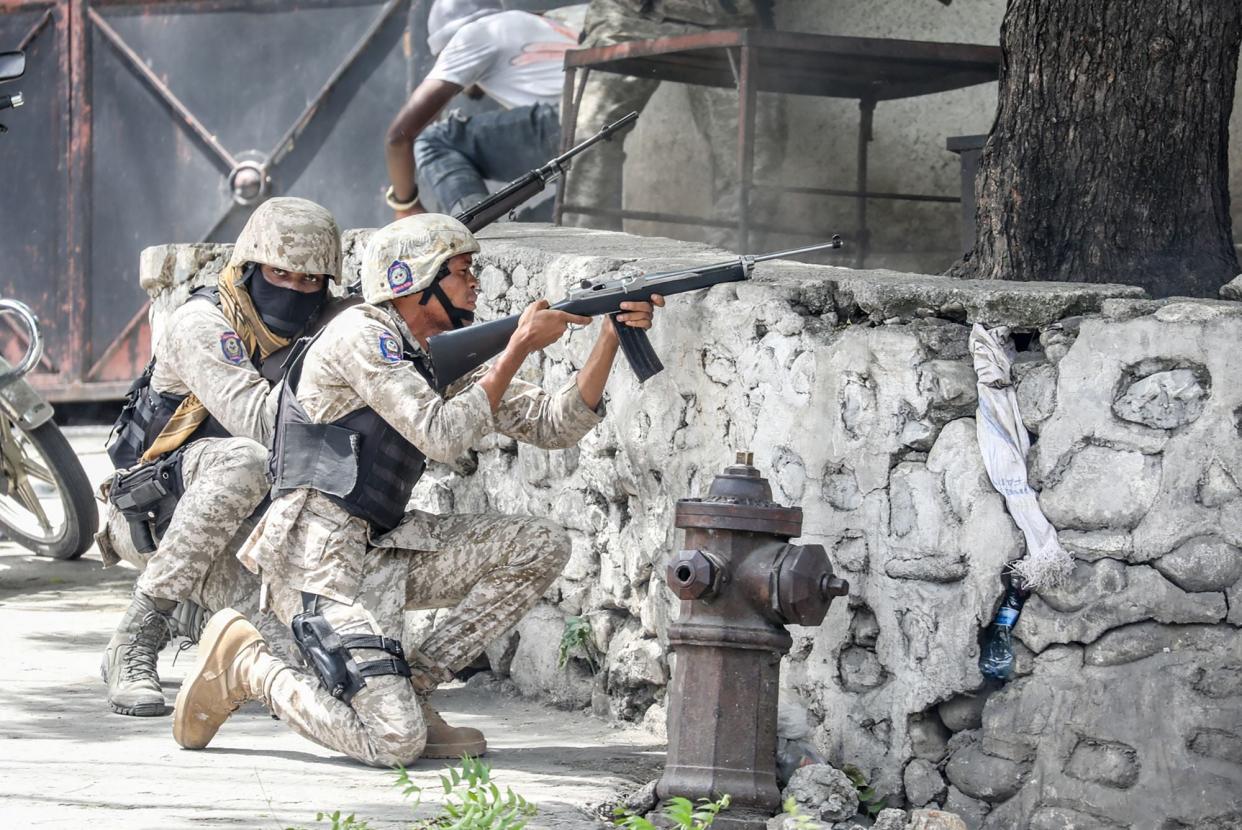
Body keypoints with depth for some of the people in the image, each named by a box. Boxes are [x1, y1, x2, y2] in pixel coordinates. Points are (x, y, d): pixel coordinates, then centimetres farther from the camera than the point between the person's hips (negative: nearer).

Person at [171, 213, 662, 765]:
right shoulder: (360, 334, -11)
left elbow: (554, 424, 10)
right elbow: (442, 436, -18)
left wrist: (613, 336, -1)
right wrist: (521, 346, -14)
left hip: (381, 550, 9)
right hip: (318, 558, -9)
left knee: (541, 547, -3)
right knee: (393, 744, -20)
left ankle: (411, 684, 1)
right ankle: (243, 666, 1)